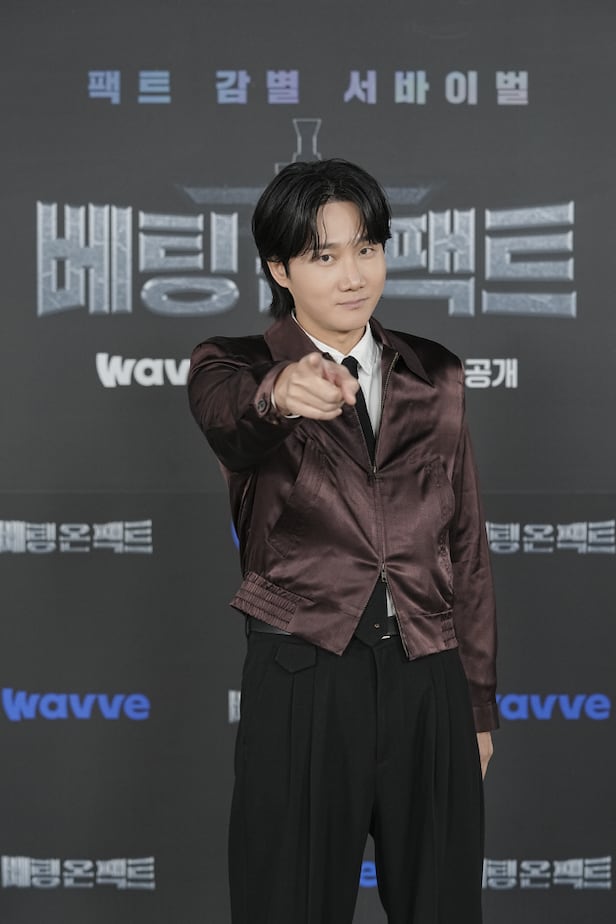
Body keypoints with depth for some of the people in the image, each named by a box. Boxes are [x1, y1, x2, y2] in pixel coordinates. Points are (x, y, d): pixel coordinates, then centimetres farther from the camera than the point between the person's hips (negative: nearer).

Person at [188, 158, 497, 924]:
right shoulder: (233, 366, 0)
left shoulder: (435, 377, 9)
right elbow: (229, 417, -26)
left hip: (429, 685, 3)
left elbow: (465, 540, 12)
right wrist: (279, 394, -50)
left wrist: (479, 703, 11)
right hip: (304, 682, -3)